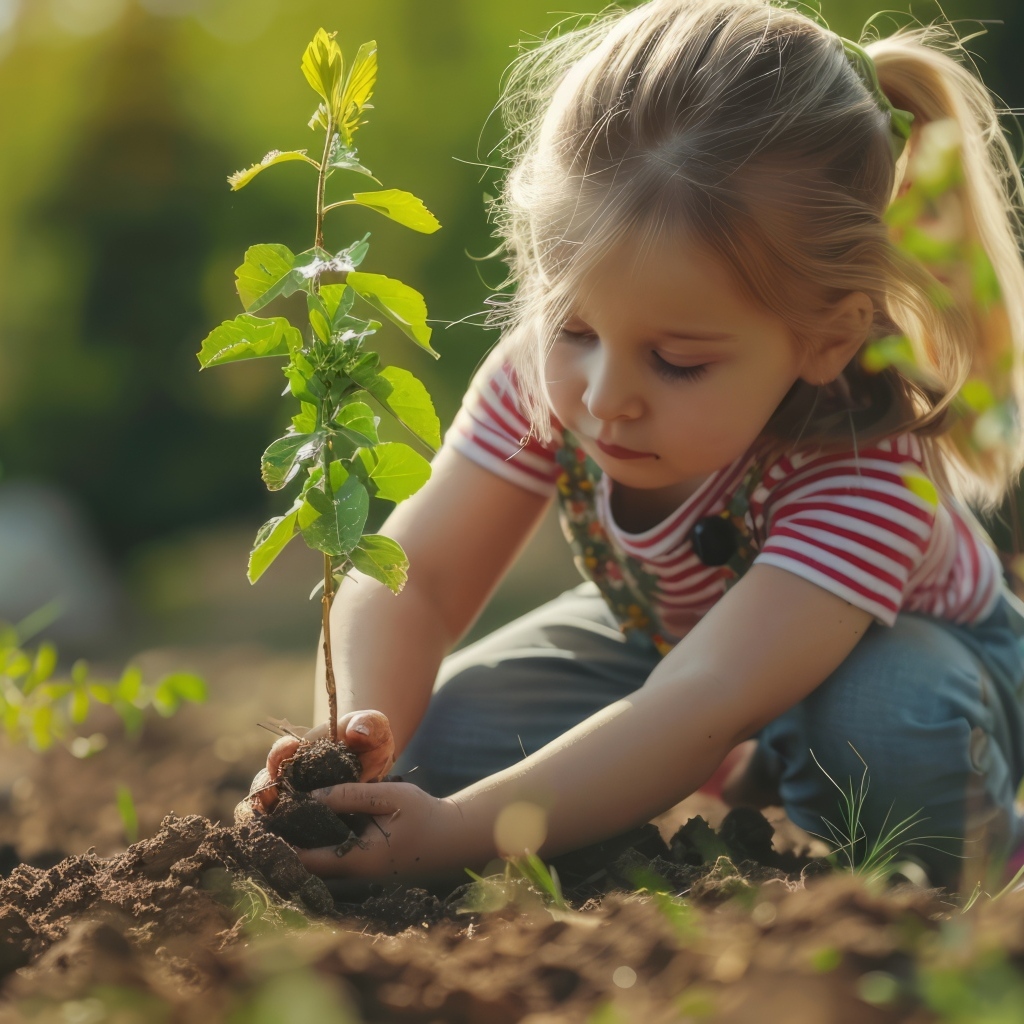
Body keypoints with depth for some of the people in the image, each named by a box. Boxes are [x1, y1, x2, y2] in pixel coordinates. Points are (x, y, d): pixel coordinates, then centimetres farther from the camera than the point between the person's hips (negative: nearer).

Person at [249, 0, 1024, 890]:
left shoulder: (867, 475, -41)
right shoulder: (547, 372, -27)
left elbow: (703, 707, -52)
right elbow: (414, 580, -24)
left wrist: (455, 832, -62)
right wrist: (358, 742, -45)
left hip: (893, 649, -4)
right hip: (659, 636, 5)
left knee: (885, 726, -40)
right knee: (441, 737, -19)